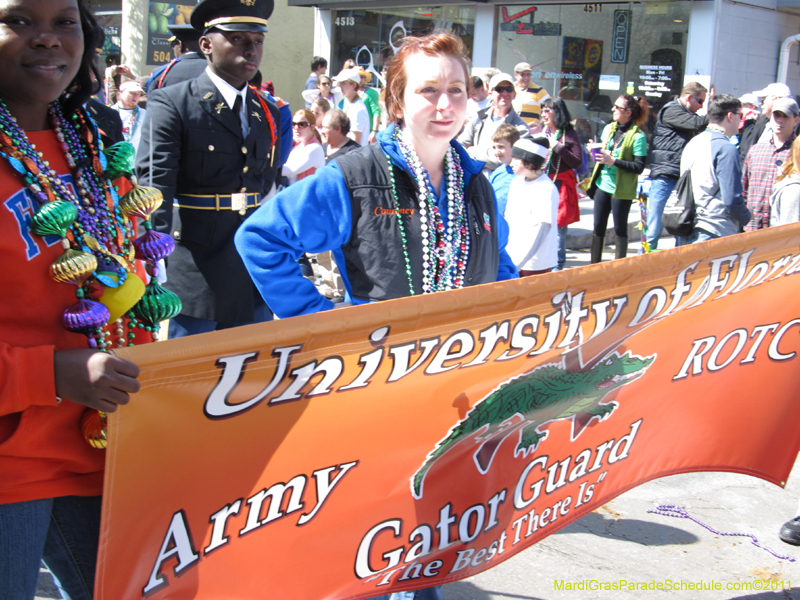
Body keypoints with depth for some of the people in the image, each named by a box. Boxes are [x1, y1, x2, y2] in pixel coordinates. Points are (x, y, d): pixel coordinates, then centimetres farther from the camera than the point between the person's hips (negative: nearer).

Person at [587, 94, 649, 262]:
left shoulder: (637, 136, -12)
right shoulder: (608, 129, 8)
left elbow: (639, 166, -17)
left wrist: (614, 161, -23)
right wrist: (596, 151, 1)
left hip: (621, 190, -6)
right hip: (602, 186, 6)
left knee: (620, 229, 3)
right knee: (598, 227, 11)